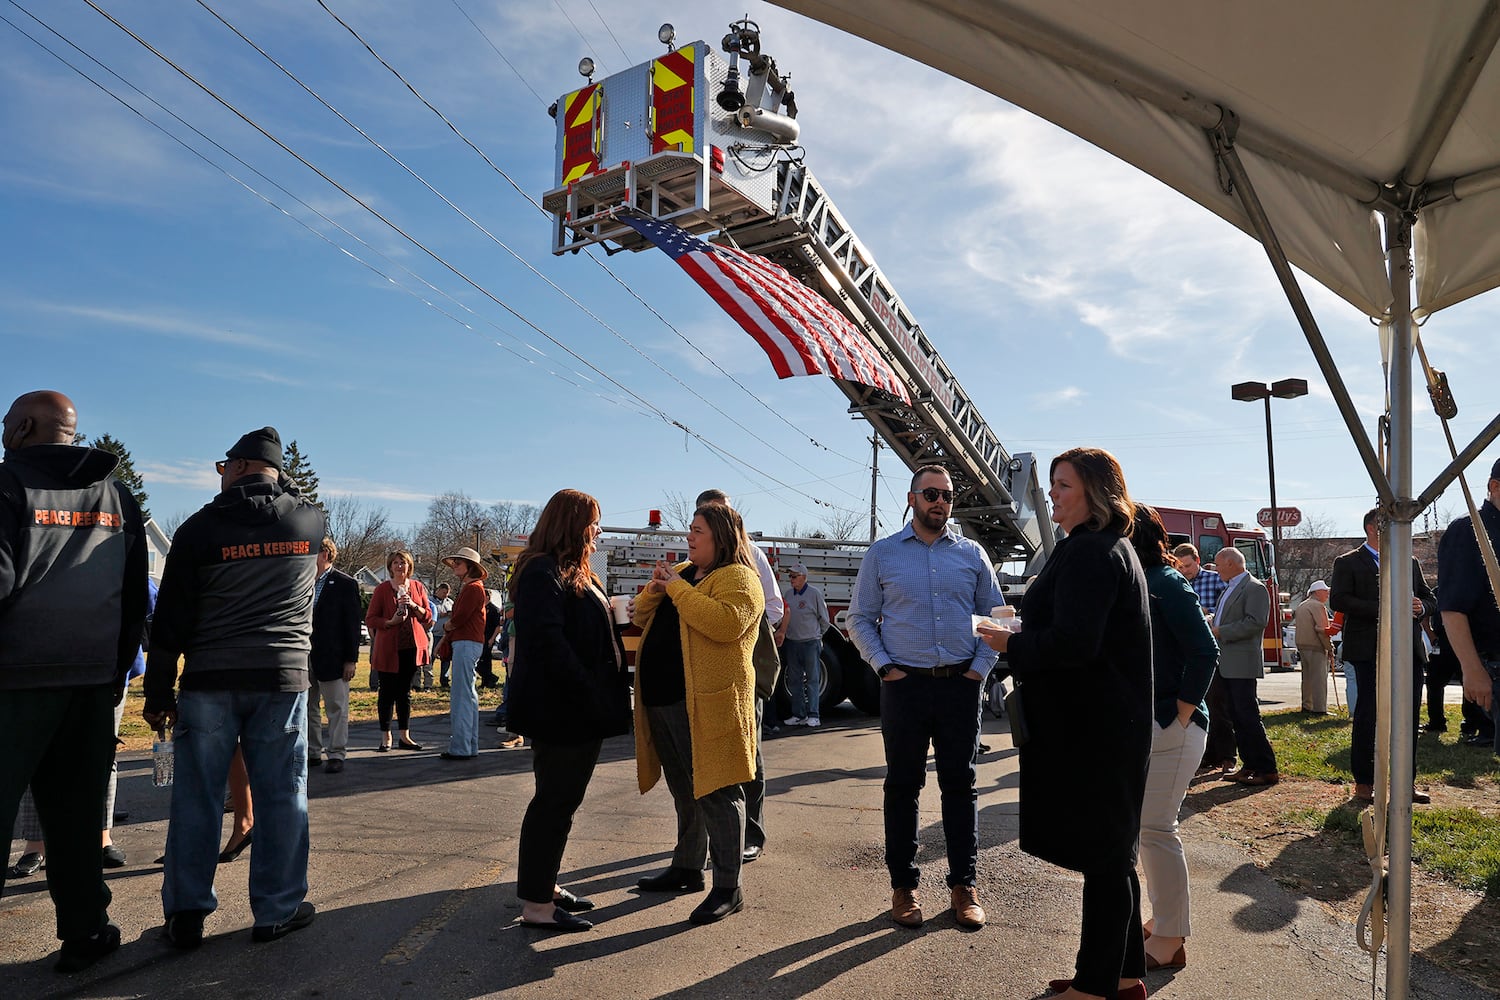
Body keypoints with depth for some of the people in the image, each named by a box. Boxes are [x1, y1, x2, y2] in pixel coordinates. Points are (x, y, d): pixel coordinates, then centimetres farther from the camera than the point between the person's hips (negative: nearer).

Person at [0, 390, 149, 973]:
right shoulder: (118, 498, 12)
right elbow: (136, 599, 13)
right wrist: (117, 670, 17)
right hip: (94, 680, 5)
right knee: (76, 811, 12)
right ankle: (84, 934, 18)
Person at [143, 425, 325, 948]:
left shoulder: (201, 528, -3)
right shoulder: (310, 521, 1)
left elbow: (171, 619, -1)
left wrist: (158, 693, 5)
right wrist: (272, 481, 26)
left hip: (210, 681, -1)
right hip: (283, 678, 1)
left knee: (197, 797, 10)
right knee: (281, 796, 7)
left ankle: (186, 914, 17)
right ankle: (277, 910, 14)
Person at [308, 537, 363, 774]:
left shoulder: (345, 584, -6)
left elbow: (353, 621, -7)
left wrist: (351, 659, -11)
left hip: (332, 657, -6)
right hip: (304, 657, 6)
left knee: (336, 708, 1)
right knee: (307, 708, 13)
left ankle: (337, 755, 8)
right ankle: (312, 753, 23)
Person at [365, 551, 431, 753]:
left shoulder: (417, 587, 7)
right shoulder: (382, 589, -2)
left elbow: (428, 616, 8)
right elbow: (370, 619, -1)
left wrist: (414, 606, -10)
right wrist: (390, 622, -17)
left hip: (412, 646, 3)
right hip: (388, 647, -3)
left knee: (405, 692, 10)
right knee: (387, 692, 2)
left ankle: (405, 736, 16)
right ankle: (385, 736, 11)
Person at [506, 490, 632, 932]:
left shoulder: (574, 573, 17)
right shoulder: (543, 573, -15)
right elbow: (547, 641, -25)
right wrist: (587, 691, -24)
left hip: (579, 711, 10)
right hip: (559, 711, -10)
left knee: (562, 799, 17)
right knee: (555, 802, -2)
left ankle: (544, 884, 29)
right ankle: (536, 905, 8)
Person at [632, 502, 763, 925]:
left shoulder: (738, 578, -8)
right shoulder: (682, 572, 18)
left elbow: (726, 623, -27)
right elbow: (642, 618, 19)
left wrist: (678, 589, -19)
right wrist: (656, 587, -1)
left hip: (706, 704, -9)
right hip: (662, 700, 9)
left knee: (716, 793, -4)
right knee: (684, 792, 20)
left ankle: (728, 889, 4)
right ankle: (687, 868, 33)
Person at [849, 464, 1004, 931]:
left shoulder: (972, 555, 7)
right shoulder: (882, 554, 3)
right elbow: (860, 619, 6)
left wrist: (981, 666, 1)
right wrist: (884, 666, -5)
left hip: (960, 685, 1)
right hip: (905, 685, -1)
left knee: (960, 786, 8)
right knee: (902, 787, 6)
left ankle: (964, 885, 19)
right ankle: (903, 885, 17)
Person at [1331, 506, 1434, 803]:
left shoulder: (1410, 563, 19)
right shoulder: (1348, 563, 1)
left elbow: (1430, 598, 20)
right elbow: (1338, 600, -11)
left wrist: (1421, 607, -4)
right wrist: (1382, 609, -19)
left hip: (1409, 651, 6)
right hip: (1371, 651, -6)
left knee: (1409, 717, 8)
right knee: (1368, 715, -3)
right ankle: (1363, 783, 5)